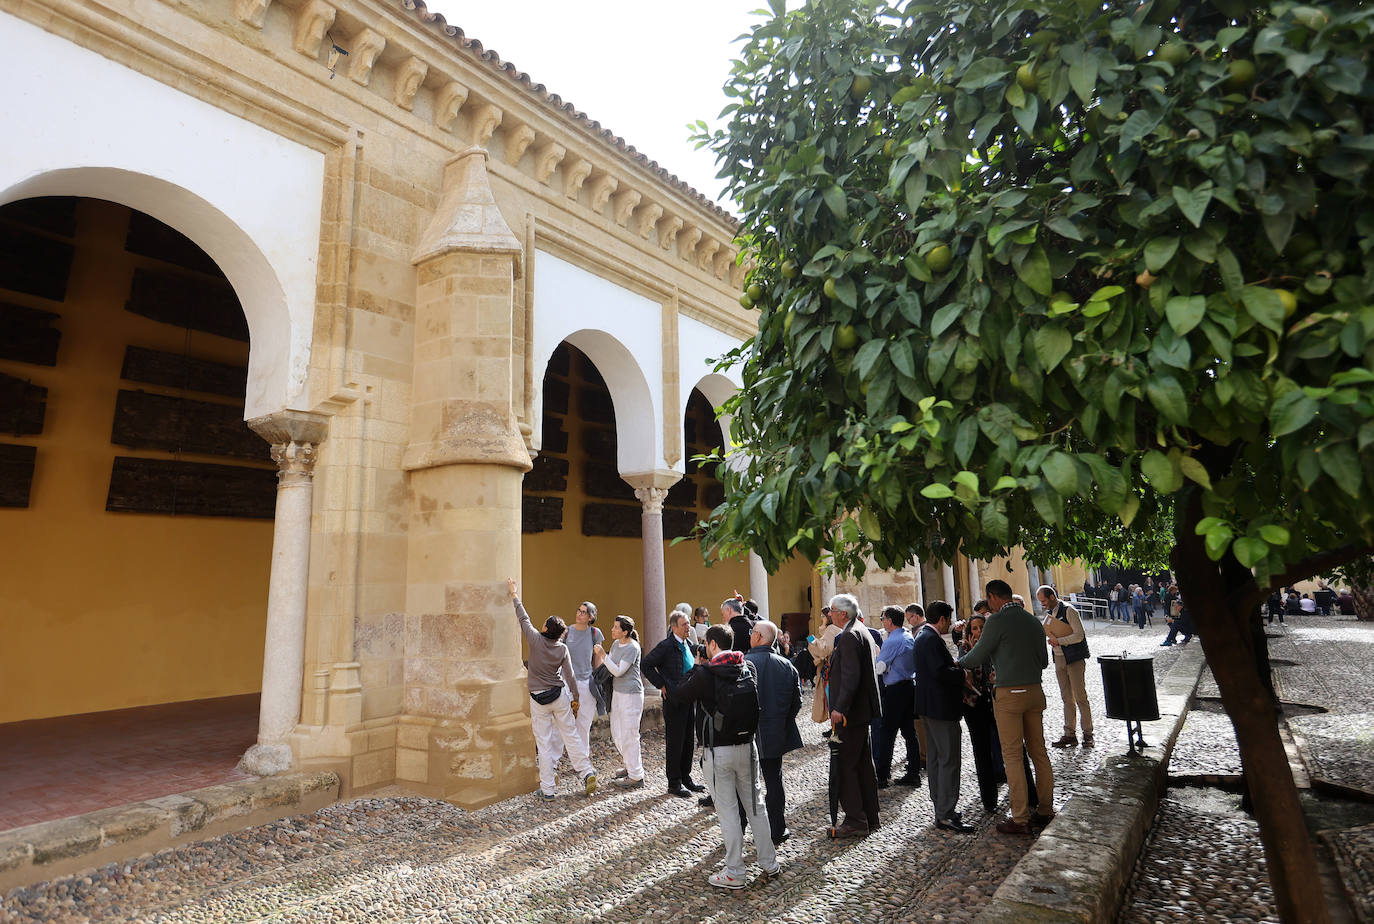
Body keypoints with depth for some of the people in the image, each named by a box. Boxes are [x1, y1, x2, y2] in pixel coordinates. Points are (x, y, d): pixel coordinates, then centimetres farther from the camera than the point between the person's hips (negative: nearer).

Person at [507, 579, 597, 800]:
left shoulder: (536, 640, -13)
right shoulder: (562, 649, -5)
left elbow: (524, 619, -1)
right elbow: (570, 676, 0)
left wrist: (514, 595, 10)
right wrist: (576, 698, 12)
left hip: (538, 699, -2)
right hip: (559, 695, 2)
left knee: (543, 744, 4)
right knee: (571, 735, 12)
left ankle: (547, 789, 8)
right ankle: (586, 772, 7)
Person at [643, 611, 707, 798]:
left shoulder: (688, 645, 10)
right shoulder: (666, 646, -14)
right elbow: (647, 665, -16)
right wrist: (662, 685, -14)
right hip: (674, 700, -7)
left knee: (688, 740, 15)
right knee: (674, 742, 2)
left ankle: (685, 777, 28)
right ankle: (674, 784, 12)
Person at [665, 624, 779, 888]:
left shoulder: (704, 673, -16)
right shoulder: (748, 668, 0)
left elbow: (676, 696, -8)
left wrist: (668, 690, 12)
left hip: (718, 752, -5)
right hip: (746, 747, 5)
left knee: (727, 811, 4)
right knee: (755, 805, 17)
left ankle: (734, 873, 12)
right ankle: (769, 863, 26)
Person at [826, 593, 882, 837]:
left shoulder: (849, 636, -17)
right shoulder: (863, 632, 15)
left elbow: (850, 676, -25)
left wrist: (839, 708, -25)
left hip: (850, 713, -11)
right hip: (863, 709, 11)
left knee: (843, 766, -4)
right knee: (863, 765, 15)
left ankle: (855, 821, 0)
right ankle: (870, 818, 23)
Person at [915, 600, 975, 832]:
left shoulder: (923, 636, 14)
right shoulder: (931, 639, -19)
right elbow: (940, 672, -27)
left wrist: (955, 667, 9)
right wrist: (963, 673, -13)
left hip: (930, 706, 11)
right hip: (941, 707, -11)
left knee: (935, 757, 16)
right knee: (949, 759, -7)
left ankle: (941, 806, 26)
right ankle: (945, 815, -4)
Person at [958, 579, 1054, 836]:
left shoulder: (997, 621, -11)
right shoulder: (1033, 621, 9)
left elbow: (977, 657, -5)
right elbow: (1044, 661, 16)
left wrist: (959, 662, 15)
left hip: (1009, 695, -7)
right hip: (1034, 690, 7)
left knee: (1012, 756, 0)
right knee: (1039, 752, 15)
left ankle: (1021, 819, 4)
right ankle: (1046, 810, 23)